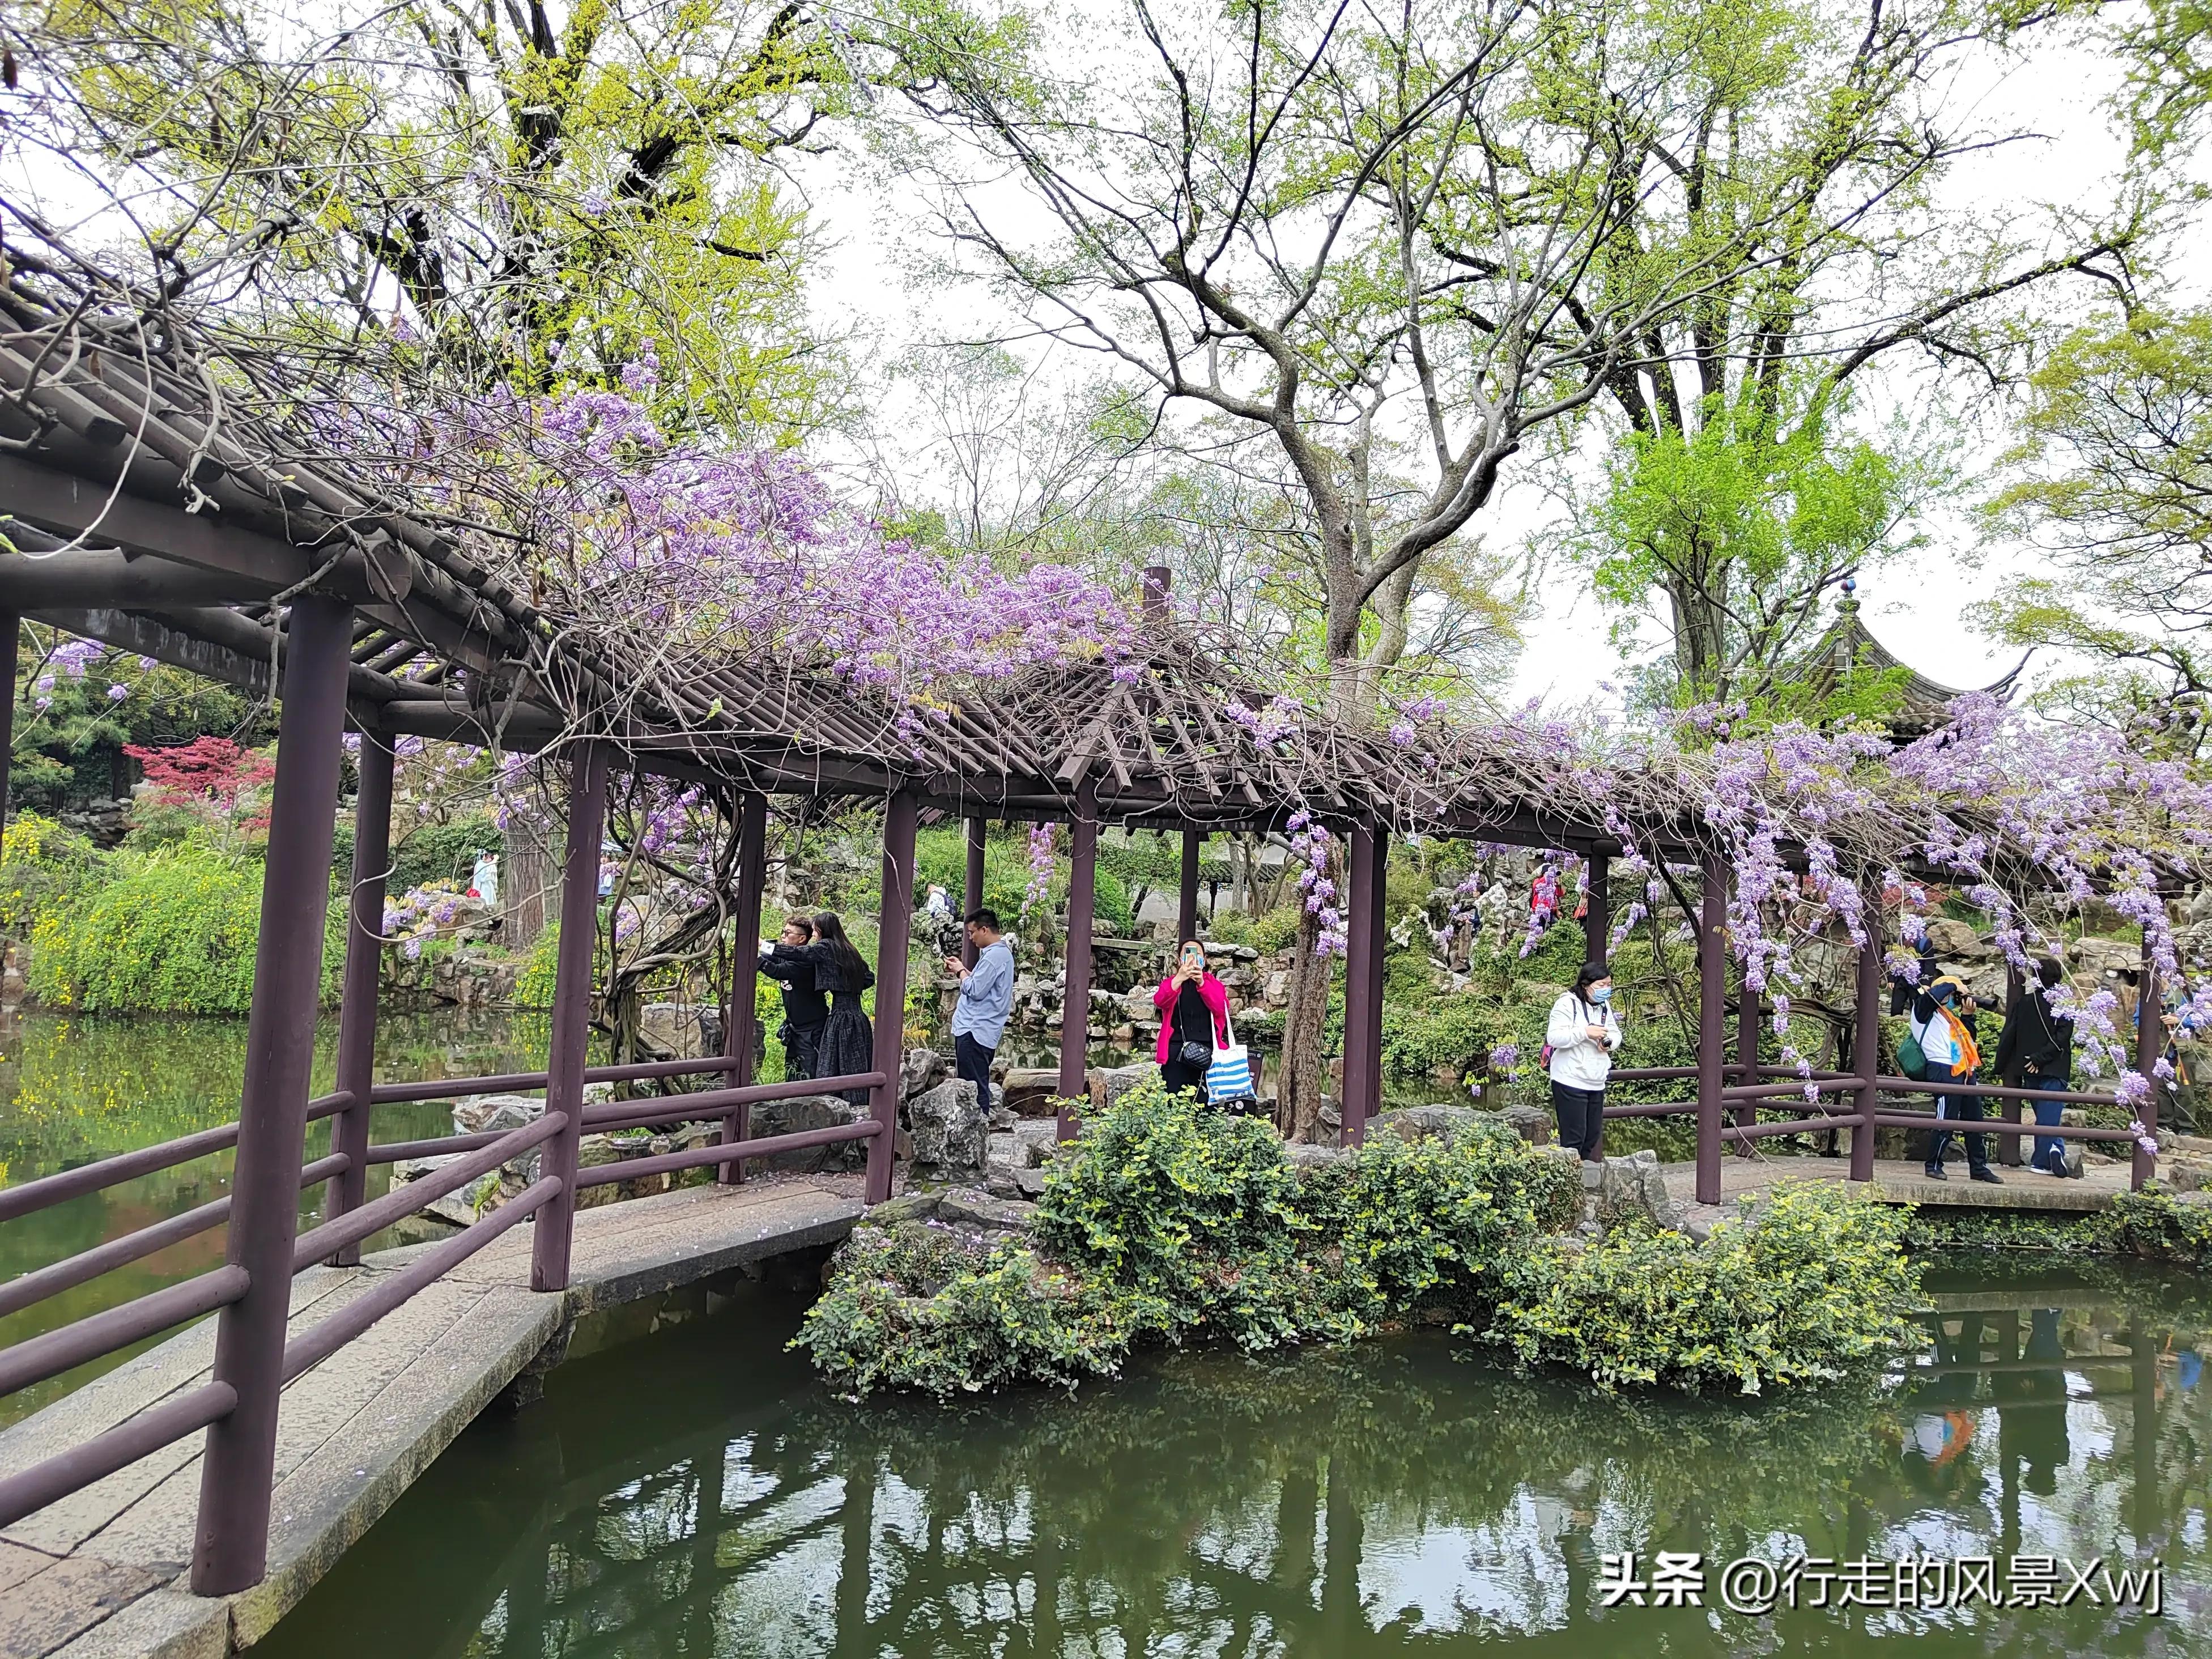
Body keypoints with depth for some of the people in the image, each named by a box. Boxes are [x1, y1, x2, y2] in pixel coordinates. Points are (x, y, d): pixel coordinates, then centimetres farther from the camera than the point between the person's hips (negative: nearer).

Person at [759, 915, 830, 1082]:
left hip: (812, 1029, -9)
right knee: (791, 1075, 14)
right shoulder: (787, 957, 8)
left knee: (810, 1075, -7)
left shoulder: (806, 961, -21)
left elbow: (778, 971, -31)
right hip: (795, 1027, 9)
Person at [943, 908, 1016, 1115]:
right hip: (977, 1029, 11)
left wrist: (960, 971, -5)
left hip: (975, 1031, -11)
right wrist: (963, 970, 12)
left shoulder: (994, 956, -16)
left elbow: (976, 991, -20)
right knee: (976, 1085, 13)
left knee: (975, 1087, -8)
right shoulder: (1002, 952, 17)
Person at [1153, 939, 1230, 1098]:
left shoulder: (1214, 984, 15)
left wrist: (1202, 983, -18)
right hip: (1176, 1052, 0)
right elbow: (1159, 1002, -10)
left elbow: (1222, 1009, -4)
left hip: (1207, 1051, 0)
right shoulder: (1172, 982, 13)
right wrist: (1180, 978, -27)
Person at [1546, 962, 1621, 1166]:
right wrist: (1585, 1033, -27)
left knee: (1592, 1137, 12)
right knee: (1573, 1138, -7)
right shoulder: (1568, 1003, -12)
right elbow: (1554, 1037, -20)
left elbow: (1616, 1034, 18)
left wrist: (1609, 1042, -5)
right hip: (1570, 1082, -8)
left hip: (1596, 1084, 8)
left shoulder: (1605, 1006, 12)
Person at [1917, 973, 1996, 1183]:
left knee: (1975, 1120, 10)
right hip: (1944, 1072, -9)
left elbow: (1968, 1039, 25)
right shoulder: (1925, 1011, 1)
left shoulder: (1949, 1016, 26)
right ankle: (1934, 1166, 2)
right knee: (1945, 1120, -9)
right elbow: (1934, 993, -21)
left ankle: (1979, 1167, 18)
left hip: (1964, 1072, 9)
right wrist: (1954, 986, -3)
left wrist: (1967, 1015, 15)